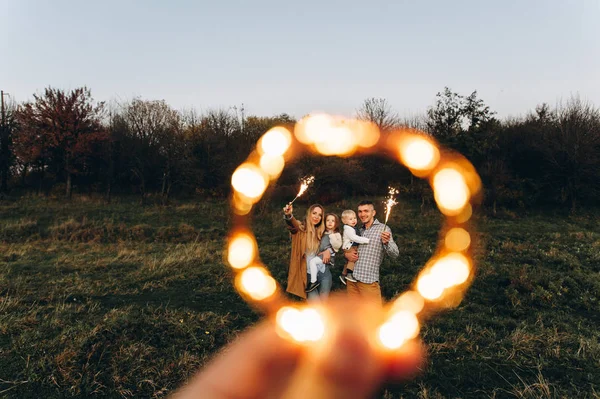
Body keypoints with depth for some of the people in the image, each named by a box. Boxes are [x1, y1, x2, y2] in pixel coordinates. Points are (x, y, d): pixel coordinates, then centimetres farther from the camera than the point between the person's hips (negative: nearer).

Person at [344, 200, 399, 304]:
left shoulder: (383, 229, 0)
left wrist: (386, 242, -30)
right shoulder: (359, 231, 16)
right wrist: (346, 254, 2)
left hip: (369, 281, -5)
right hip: (351, 280, 6)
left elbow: (395, 254, -8)